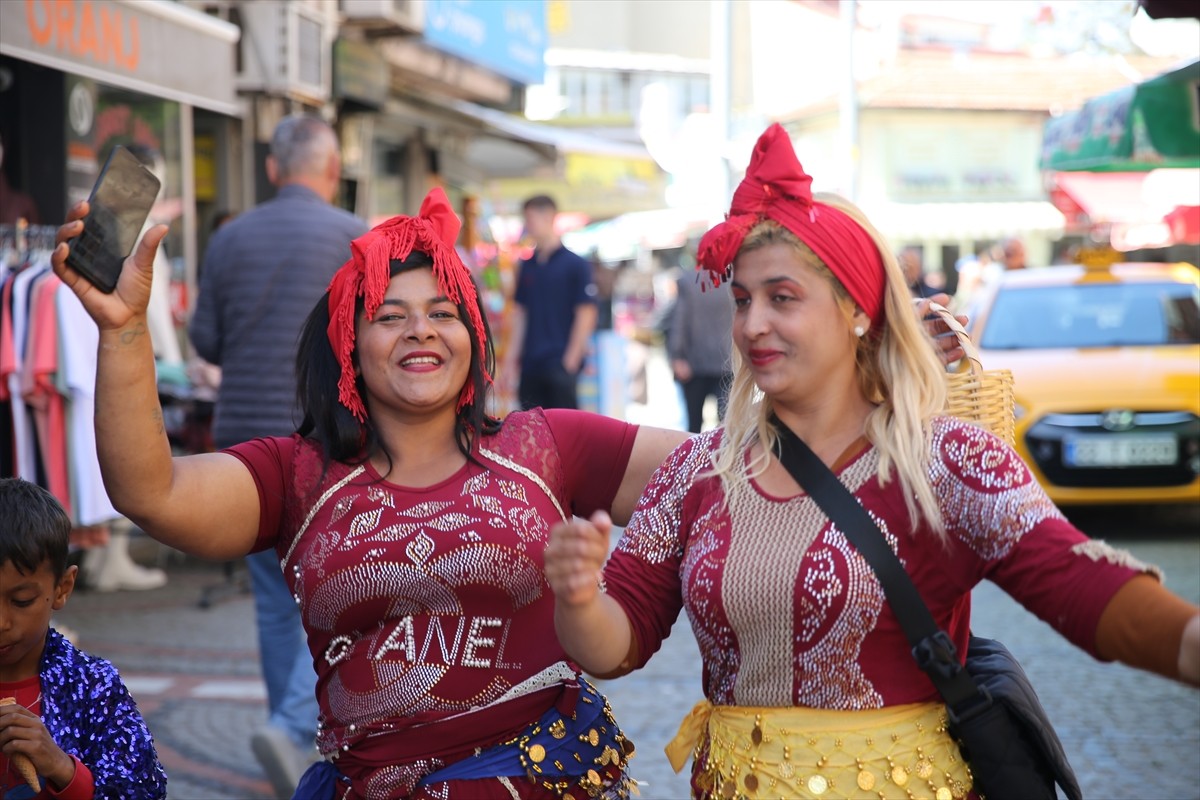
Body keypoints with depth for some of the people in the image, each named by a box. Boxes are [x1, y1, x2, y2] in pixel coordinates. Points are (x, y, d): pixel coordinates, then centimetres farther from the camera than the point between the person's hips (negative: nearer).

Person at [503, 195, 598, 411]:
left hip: (560, 363, -6)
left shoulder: (576, 265, -5)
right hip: (530, 365, 6)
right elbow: (519, 312, 15)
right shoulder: (527, 266, 12)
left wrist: (571, 359, -11)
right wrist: (512, 357, 8)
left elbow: (586, 314, -7)